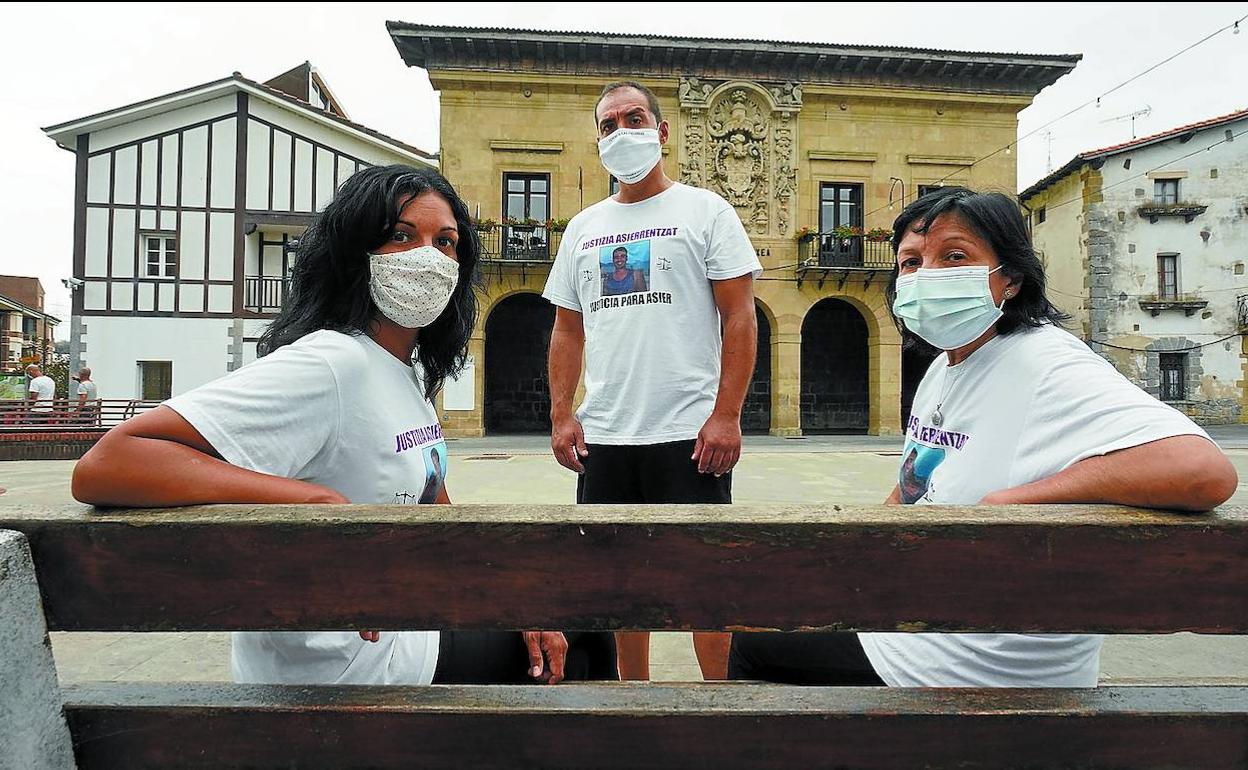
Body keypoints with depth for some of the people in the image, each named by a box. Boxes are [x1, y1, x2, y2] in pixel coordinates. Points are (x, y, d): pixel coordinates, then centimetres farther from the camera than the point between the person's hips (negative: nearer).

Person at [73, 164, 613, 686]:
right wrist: (320, 500, -39)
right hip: (341, 671, -8)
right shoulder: (329, 364, -25)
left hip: (405, 625, 8)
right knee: (574, 653, 7)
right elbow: (102, 469, -32)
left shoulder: (410, 371, 4)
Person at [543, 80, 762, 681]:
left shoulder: (704, 210, 2)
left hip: (689, 433, -4)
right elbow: (567, 330, 15)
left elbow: (740, 319, -5)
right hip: (602, 435, 5)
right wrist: (561, 415, 4)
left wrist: (727, 414, -13)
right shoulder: (582, 228, 14)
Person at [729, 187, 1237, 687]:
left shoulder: (1046, 366, -23)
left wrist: (1005, 502, -29)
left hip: (976, 665, -9)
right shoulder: (943, 366, 6)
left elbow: (1206, 471, -37)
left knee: (752, 644, 4)